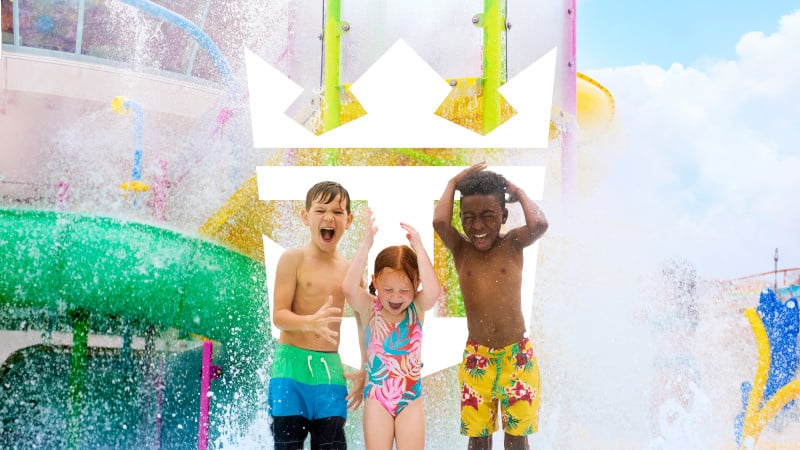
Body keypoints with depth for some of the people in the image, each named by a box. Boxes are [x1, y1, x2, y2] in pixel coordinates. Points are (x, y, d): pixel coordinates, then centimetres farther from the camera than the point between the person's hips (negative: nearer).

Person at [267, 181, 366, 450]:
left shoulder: (349, 270, 8)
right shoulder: (294, 259, -3)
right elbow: (278, 315, -9)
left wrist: (364, 372, 6)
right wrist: (311, 322, -28)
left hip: (330, 369, 3)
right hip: (292, 365, -3)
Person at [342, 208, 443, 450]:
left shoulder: (417, 308, -4)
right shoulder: (370, 309, -8)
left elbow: (434, 291, -26)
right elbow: (349, 288, -28)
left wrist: (418, 248, -24)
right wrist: (366, 244, -30)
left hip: (410, 398, 1)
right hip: (377, 398, -1)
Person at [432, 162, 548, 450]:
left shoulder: (513, 244, -3)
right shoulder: (460, 249, -1)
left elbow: (539, 224, -24)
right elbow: (440, 222, -21)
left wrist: (519, 193, -7)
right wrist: (454, 183, -7)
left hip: (517, 356, -1)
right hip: (477, 358, 1)